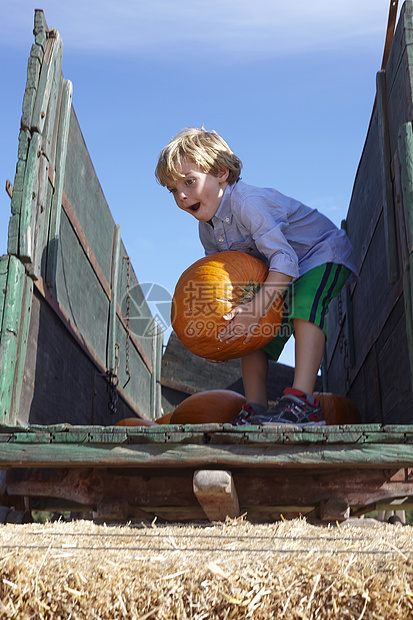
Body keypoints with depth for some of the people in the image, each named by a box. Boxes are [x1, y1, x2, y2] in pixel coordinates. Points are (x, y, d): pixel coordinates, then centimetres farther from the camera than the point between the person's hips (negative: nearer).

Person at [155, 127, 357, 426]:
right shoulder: (207, 229, -3)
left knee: (304, 302, -37)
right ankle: (256, 412, 1)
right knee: (252, 333, -1)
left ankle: (302, 402, -43)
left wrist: (256, 309, -49)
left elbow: (284, 259, -40)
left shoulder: (247, 202, -32)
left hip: (324, 255, -9)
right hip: (280, 277, 9)